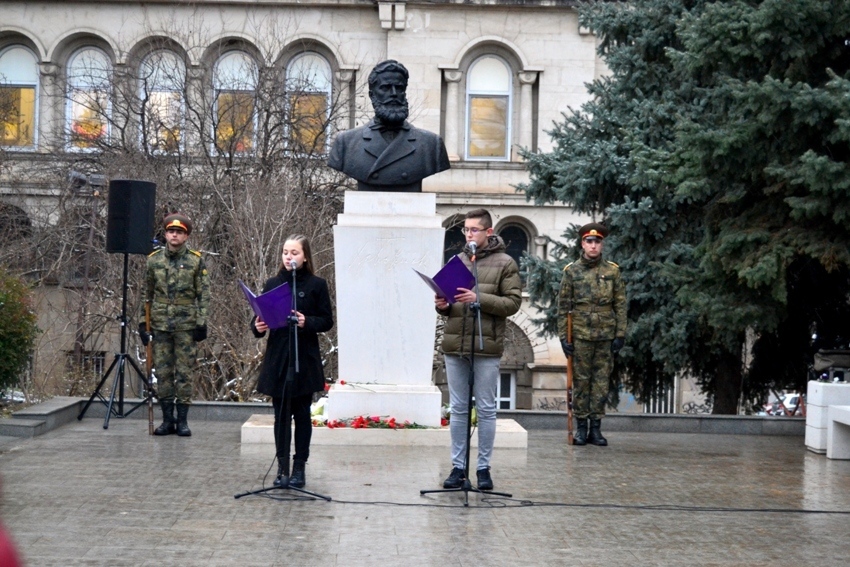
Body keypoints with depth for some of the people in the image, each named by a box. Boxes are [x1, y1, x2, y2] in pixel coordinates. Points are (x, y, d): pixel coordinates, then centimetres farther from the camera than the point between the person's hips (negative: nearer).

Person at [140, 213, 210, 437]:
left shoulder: (196, 261, 0)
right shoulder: (153, 260, 6)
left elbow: (204, 294, 0)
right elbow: (147, 293, 11)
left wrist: (201, 322, -6)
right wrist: (143, 322, 6)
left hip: (186, 325, -2)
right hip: (160, 324, 2)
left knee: (185, 372, 0)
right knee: (162, 372, 4)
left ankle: (182, 420, 6)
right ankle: (167, 419, 11)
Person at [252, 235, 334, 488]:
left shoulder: (316, 285, -1)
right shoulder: (272, 284, 7)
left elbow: (327, 321, -1)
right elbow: (261, 316, 9)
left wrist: (307, 322, -19)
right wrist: (258, 326, -13)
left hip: (305, 360, -2)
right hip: (277, 358, 2)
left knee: (302, 414, 5)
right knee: (281, 415, 5)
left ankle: (299, 467, 11)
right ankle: (282, 467, 11)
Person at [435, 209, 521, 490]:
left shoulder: (505, 263, 0)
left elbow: (513, 303, -8)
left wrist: (479, 299, -19)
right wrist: (443, 305, -3)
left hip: (486, 347, -4)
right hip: (455, 344, 4)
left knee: (486, 410, 3)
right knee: (458, 409, 8)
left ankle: (483, 468, 10)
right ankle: (458, 466, 14)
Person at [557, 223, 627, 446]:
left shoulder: (612, 271, 6)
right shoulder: (571, 271, 3)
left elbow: (620, 305, 6)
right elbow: (563, 306, 3)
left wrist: (620, 334, -1)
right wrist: (563, 336, -3)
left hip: (606, 335, 1)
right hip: (580, 335, -1)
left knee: (601, 382, 4)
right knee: (580, 381, 3)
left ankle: (596, 428, 9)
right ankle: (581, 427, 10)